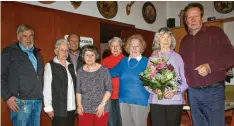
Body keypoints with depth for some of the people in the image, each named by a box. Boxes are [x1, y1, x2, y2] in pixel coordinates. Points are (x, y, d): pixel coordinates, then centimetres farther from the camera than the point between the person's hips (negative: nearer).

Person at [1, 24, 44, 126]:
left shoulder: (36, 53, 17)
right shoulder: (9, 52, 0)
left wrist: (41, 95, 11)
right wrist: (7, 96, -11)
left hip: (38, 101, 5)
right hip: (21, 101, -5)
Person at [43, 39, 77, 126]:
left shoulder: (71, 66, 13)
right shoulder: (50, 66, -2)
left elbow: (75, 84, 11)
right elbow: (47, 88, -6)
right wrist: (48, 107, -10)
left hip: (72, 108, 5)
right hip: (58, 108, -5)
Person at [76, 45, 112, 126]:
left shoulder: (104, 70, -4)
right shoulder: (80, 71, 4)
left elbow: (109, 89, -4)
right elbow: (78, 90, 8)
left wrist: (102, 104, -10)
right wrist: (79, 105, -1)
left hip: (102, 109, -2)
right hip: (85, 110, 2)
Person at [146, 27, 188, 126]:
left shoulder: (178, 57, 3)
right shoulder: (152, 58, 7)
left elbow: (185, 81, 2)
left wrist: (175, 91, -12)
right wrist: (154, 90, -13)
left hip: (175, 101, -1)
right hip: (156, 101, 1)